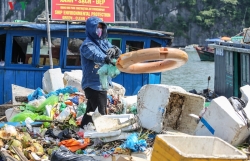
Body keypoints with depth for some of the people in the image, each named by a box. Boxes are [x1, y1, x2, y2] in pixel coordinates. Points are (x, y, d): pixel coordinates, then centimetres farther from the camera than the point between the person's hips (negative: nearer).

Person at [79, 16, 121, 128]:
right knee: (101, 114, -10)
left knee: (91, 111, 18)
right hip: (93, 84, -8)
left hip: (102, 84, 8)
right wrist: (107, 59, -55)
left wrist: (114, 50, -23)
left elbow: (118, 52, 3)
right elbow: (95, 55, -34)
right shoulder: (87, 45, -13)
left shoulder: (104, 42, 12)